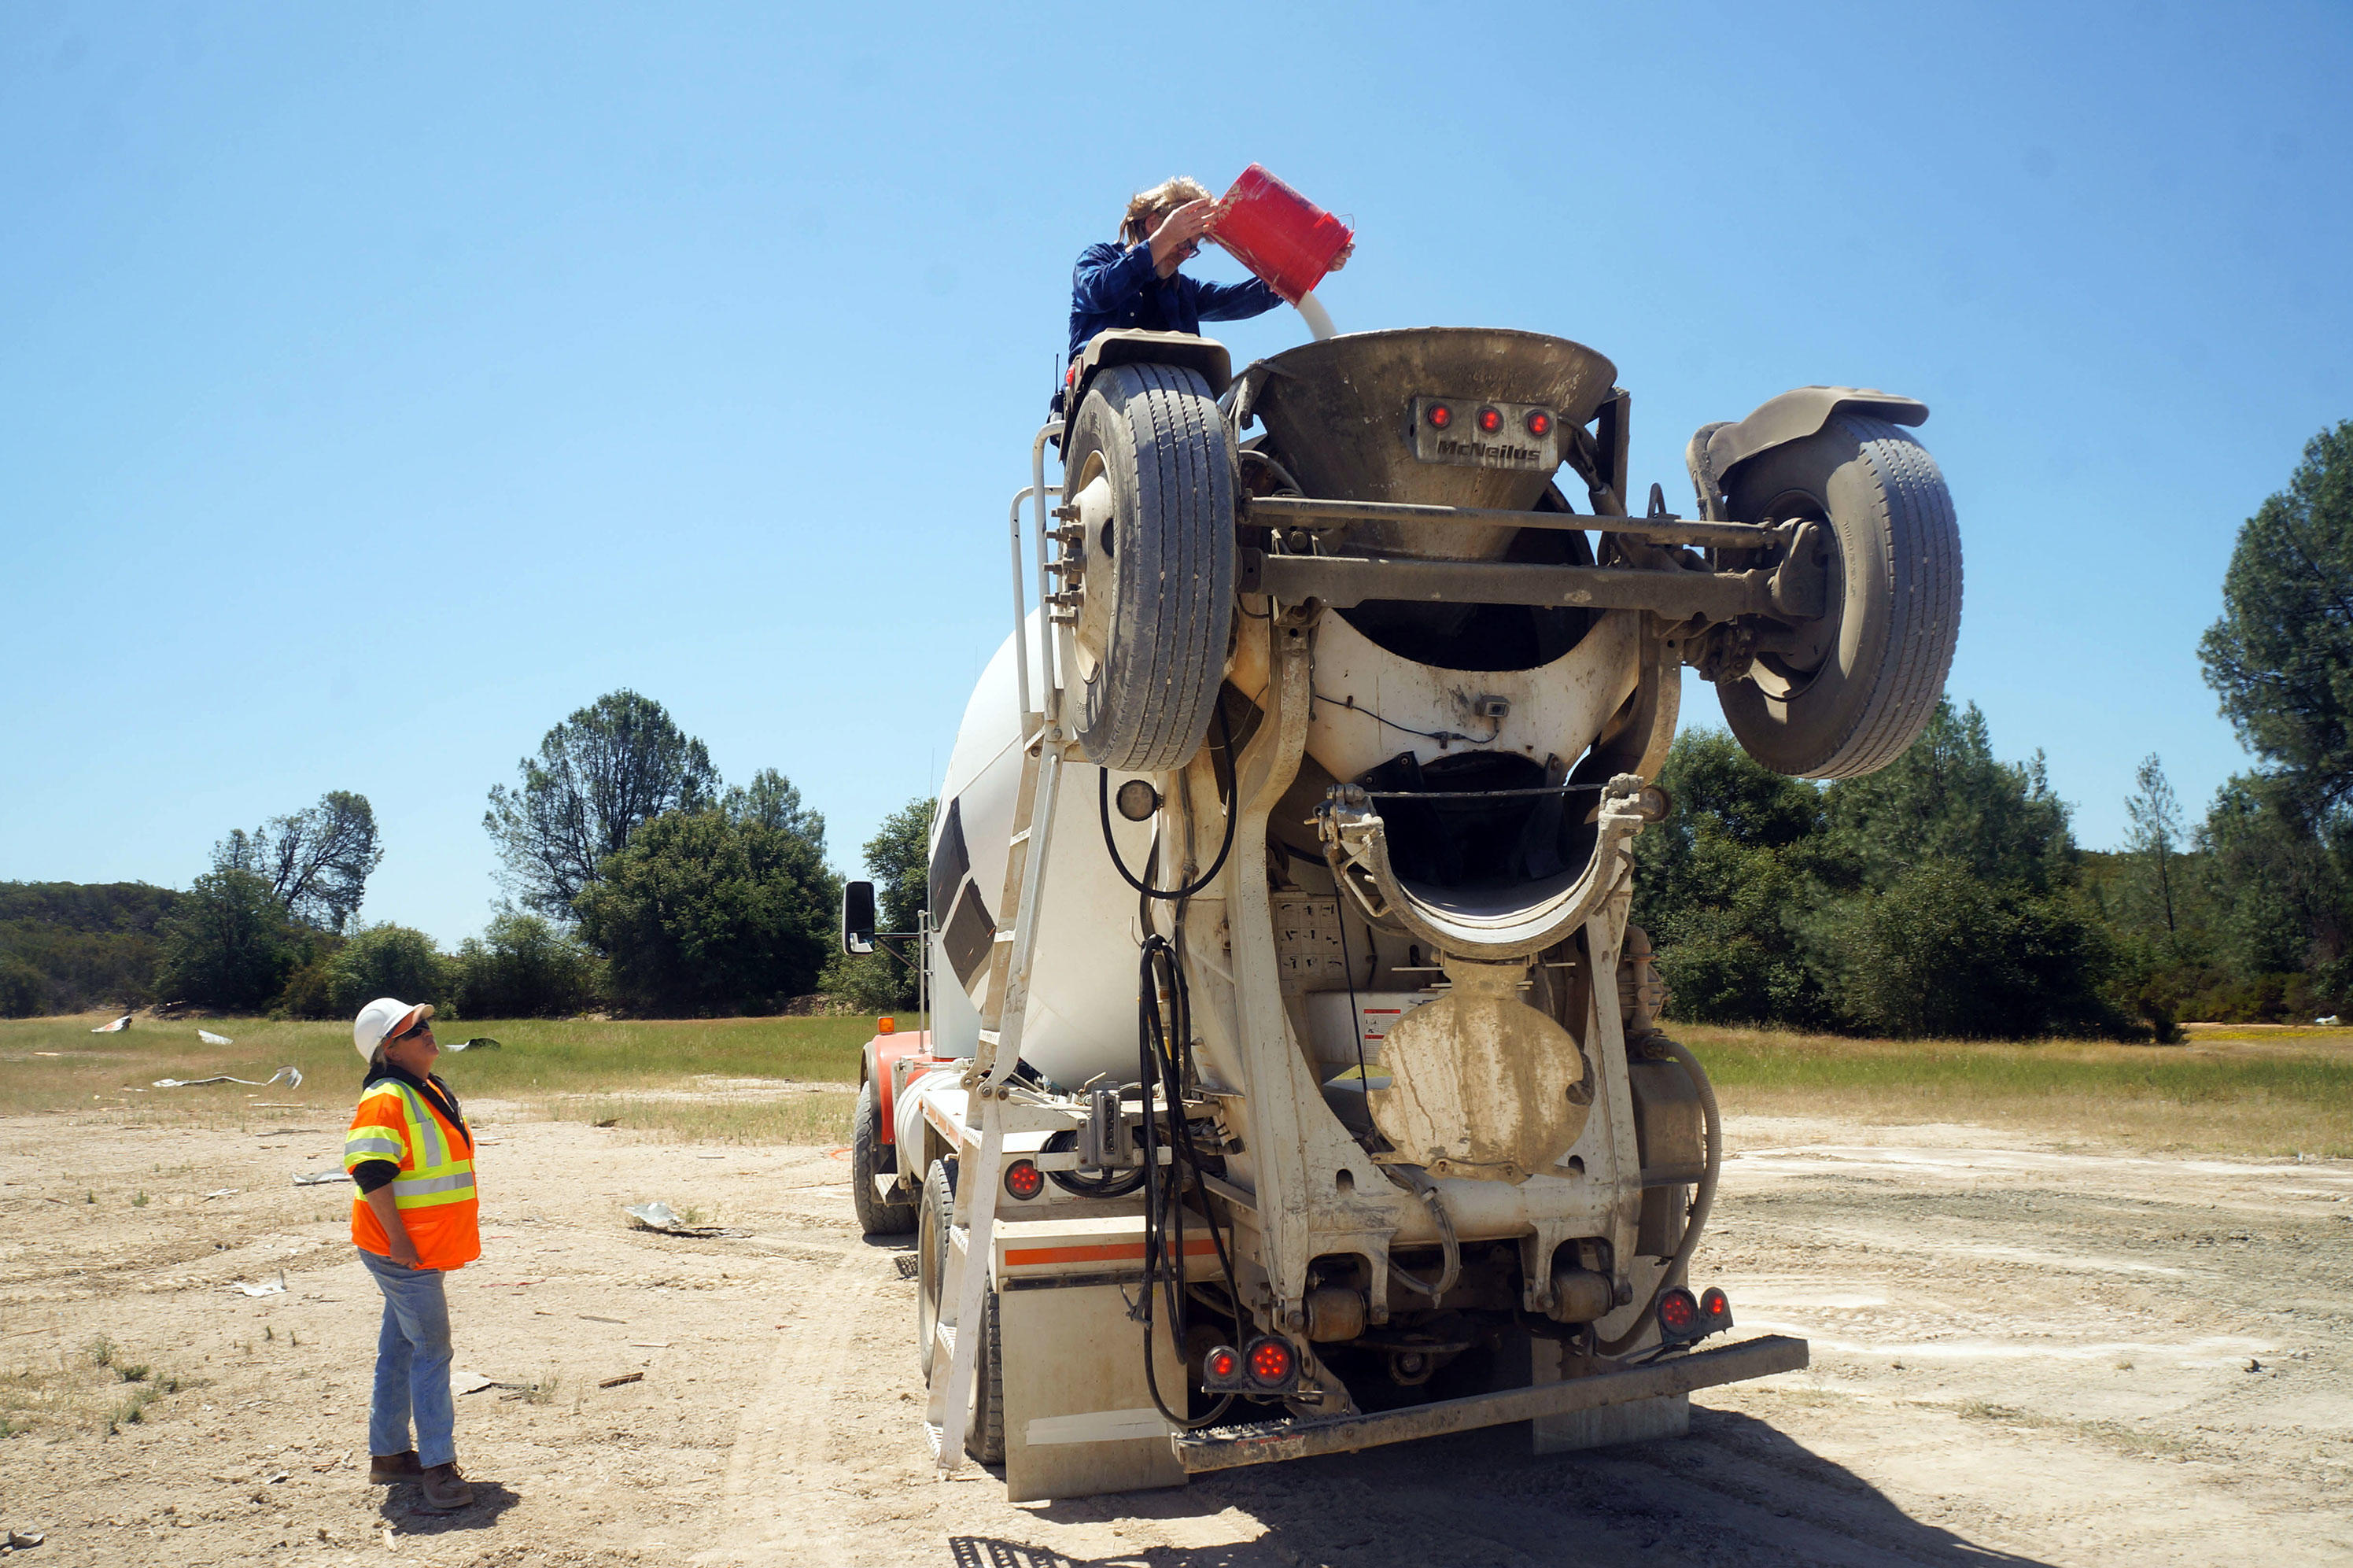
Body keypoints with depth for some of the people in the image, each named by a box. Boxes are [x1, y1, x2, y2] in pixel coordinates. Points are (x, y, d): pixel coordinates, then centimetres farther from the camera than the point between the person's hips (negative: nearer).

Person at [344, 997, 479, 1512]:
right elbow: (370, 1172, -24)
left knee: (400, 1349, 17)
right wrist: (398, 1239, -24)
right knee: (431, 1352, -8)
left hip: (426, 1249, 10)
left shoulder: (430, 1092, 13)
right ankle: (438, 1468, -4)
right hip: (404, 1253, -10)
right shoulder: (385, 1100, -17)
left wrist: (450, 1239, 24)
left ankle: (389, 1453, 28)